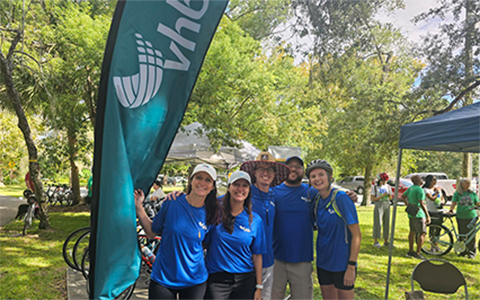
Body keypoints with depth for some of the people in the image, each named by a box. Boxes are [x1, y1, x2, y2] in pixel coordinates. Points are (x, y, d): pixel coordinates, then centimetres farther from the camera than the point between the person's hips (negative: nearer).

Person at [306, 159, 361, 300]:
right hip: (323, 263, 6)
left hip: (342, 264, -6)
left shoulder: (341, 198, -16)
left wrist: (351, 267, -17)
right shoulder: (316, 200, 2)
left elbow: (357, 235, -16)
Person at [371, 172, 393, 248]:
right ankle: (375, 241, 4)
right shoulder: (375, 187, -3)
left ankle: (386, 242, 13)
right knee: (377, 223, -4)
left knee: (386, 223, 5)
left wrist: (389, 195, -10)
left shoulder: (388, 187, 8)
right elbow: (373, 199, -6)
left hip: (387, 206, 4)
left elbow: (391, 198, 12)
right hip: (378, 206, -4)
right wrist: (382, 196, -17)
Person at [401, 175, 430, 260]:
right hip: (418, 214, -9)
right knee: (422, 233, -4)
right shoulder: (420, 190, -18)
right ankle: (417, 253, -5)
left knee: (412, 232, 15)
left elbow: (403, 196, 22)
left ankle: (410, 251, 22)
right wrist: (428, 216, -21)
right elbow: (422, 204, -23)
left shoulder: (411, 188, 10)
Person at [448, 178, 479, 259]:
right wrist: (451, 210, -15)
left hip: (471, 216, 0)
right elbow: (454, 203, 0)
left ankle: (471, 253, 12)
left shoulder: (473, 193, 8)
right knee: (462, 235, 4)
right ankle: (463, 251, 17)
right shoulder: (457, 193, 5)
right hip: (461, 217, 0)